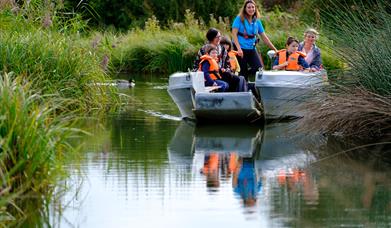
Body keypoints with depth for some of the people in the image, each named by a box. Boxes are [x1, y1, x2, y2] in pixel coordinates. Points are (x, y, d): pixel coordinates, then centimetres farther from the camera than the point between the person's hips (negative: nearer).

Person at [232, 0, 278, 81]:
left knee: (259, 68, -9)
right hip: (241, 48, -4)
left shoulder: (257, 21, 9)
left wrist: (275, 49, 10)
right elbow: (234, 34, -12)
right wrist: (239, 48, -23)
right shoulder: (239, 19, -4)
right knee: (244, 70, -6)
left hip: (251, 48, 4)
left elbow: (264, 37, 13)